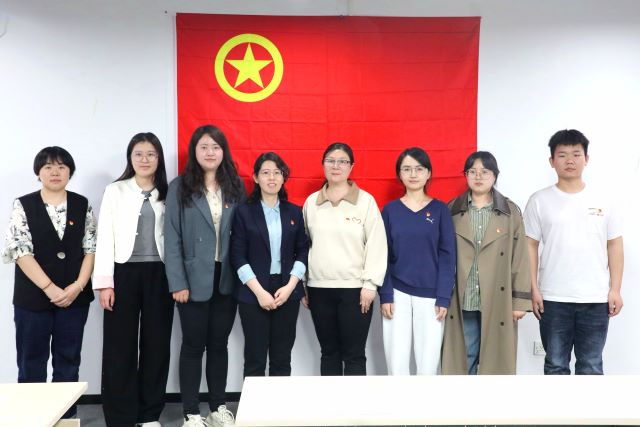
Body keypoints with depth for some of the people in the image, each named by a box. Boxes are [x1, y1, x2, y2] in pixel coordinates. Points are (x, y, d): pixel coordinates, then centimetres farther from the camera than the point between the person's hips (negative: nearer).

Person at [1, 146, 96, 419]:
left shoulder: (82, 205, 5)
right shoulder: (23, 206, -1)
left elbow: (91, 249, 1)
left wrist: (77, 286, -11)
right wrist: (50, 288, -16)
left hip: (75, 297, 2)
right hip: (33, 297, -2)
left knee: (68, 361, 10)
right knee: (31, 363, 6)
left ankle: (67, 416, 22)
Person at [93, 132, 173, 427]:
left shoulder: (167, 194, 10)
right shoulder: (115, 191, 5)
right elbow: (105, 237, -1)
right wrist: (104, 282, -8)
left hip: (159, 274, 2)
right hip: (124, 273, -2)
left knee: (156, 344, 6)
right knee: (120, 346, 1)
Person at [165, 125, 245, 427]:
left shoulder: (235, 187, 6)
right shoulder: (179, 187, -2)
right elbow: (172, 238, -6)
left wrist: (243, 276, -2)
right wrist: (177, 282, -11)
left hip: (226, 279, 3)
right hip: (195, 280, -2)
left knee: (219, 343, 13)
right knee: (193, 345, 7)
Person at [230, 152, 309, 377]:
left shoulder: (294, 212, 8)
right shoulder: (244, 211, 0)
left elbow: (303, 251, 6)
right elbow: (238, 256, -4)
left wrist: (290, 286, -8)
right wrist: (259, 291, -12)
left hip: (287, 292, 2)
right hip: (253, 293, -2)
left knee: (282, 358, 8)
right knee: (254, 358, 4)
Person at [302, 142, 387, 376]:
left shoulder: (365, 200, -3)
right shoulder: (311, 202, 7)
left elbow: (377, 244, -5)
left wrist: (370, 284, -8)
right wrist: (302, 284, 10)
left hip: (354, 288, -3)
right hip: (319, 288, 3)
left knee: (354, 354, 3)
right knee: (329, 352, 12)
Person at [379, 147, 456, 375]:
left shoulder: (440, 209, 2)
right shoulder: (390, 209, 4)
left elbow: (447, 256, 0)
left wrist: (443, 297, -7)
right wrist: (385, 295, -4)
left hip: (430, 295, 0)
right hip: (397, 294, 1)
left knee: (428, 362, 3)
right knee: (396, 363, 2)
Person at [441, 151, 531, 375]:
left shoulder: (511, 211, 3)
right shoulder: (452, 210, 3)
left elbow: (520, 257, 1)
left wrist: (520, 300, -3)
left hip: (497, 301, 0)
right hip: (461, 300, 0)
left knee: (495, 359, 9)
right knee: (463, 359, 8)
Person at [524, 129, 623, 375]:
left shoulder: (603, 200, 4)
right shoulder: (540, 201, 0)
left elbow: (614, 245, 6)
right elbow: (530, 246, 1)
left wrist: (615, 290, 0)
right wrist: (533, 289, -5)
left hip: (595, 299, 1)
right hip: (553, 299, -1)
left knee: (591, 367, 11)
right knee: (556, 365, 11)